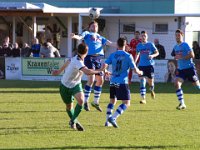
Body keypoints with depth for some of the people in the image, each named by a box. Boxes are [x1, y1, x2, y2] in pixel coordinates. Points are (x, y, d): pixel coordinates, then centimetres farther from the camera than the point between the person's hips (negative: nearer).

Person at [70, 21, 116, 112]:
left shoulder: (100, 37, 25)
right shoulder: (87, 34, 10)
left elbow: (109, 43, 19)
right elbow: (80, 37, -9)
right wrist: (75, 36, -33)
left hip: (98, 59, 6)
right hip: (90, 57, -6)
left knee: (100, 80, 6)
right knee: (91, 79, -16)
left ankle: (96, 102, 20)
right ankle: (86, 102, -8)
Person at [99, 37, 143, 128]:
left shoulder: (113, 55, 5)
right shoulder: (128, 56, -4)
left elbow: (104, 65, -1)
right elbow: (135, 70, -3)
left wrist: (105, 72, 22)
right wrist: (140, 72, 20)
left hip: (113, 82, 5)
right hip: (122, 82, -5)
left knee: (112, 101, 20)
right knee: (126, 103, -4)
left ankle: (107, 121, 16)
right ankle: (113, 117, -21)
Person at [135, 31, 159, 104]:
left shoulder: (150, 44, -1)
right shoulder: (139, 45, 7)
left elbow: (157, 52, 2)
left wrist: (152, 55, -18)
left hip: (149, 65, -2)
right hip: (141, 65, 2)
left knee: (150, 81, 3)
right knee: (142, 82, -9)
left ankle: (152, 90, 40)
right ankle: (143, 98, -11)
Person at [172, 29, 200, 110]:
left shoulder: (185, 45, -11)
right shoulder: (175, 47, 11)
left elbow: (192, 55, -20)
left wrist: (181, 57, -22)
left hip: (189, 68, -6)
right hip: (181, 69, 6)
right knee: (177, 84, -13)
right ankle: (182, 104, -11)